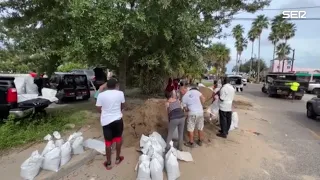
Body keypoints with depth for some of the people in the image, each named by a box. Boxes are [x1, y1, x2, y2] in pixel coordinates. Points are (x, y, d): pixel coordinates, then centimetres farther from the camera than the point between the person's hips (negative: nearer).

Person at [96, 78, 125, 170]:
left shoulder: (101, 95, -8)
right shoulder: (120, 93, -7)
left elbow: (99, 109, -3)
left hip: (106, 121, 0)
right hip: (117, 119, 0)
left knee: (108, 142, 11)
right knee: (118, 138, 20)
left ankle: (108, 163, 23)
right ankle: (117, 158, 33)